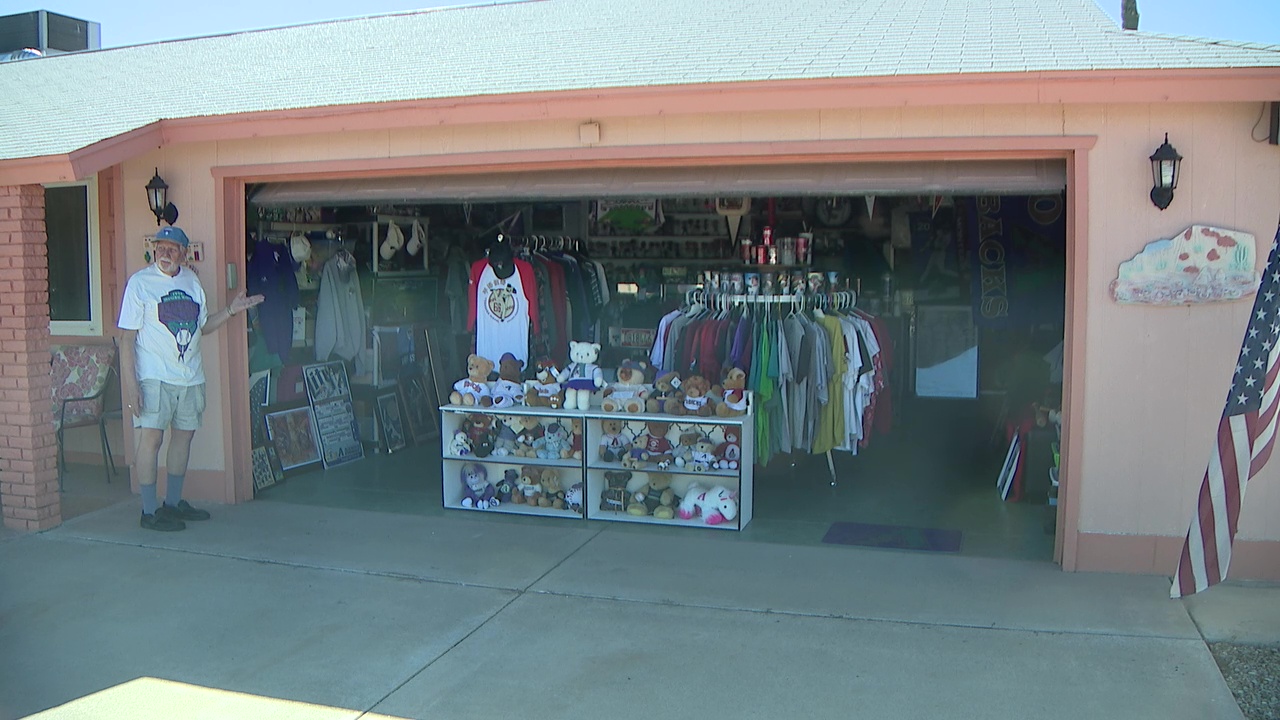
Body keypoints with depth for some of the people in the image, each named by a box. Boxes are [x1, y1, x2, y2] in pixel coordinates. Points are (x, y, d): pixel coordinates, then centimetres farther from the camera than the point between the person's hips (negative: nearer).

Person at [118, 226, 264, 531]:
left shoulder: (191, 280, 11)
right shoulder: (139, 282, -5)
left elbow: (204, 326, 20)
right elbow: (127, 337, -9)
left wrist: (231, 310, 4)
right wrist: (130, 383, -16)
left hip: (190, 376, 6)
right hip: (154, 376, -6)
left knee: (183, 434, 11)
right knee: (152, 437, -9)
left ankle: (173, 502, 24)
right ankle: (150, 511, -2)